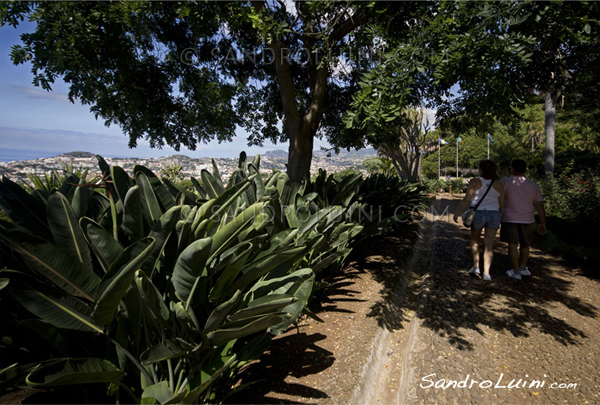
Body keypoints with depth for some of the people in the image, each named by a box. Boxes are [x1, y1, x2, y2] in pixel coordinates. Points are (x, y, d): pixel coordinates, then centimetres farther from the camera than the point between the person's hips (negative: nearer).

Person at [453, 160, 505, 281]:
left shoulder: (475, 182, -8)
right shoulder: (499, 185, 3)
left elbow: (466, 200, -12)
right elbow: (502, 204, 5)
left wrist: (457, 213, -7)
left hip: (478, 214, -2)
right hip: (494, 215, 2)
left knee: (475, 240, 18)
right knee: (489, 245, 4)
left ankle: (476, 267, 19)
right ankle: (486, 273, 1)